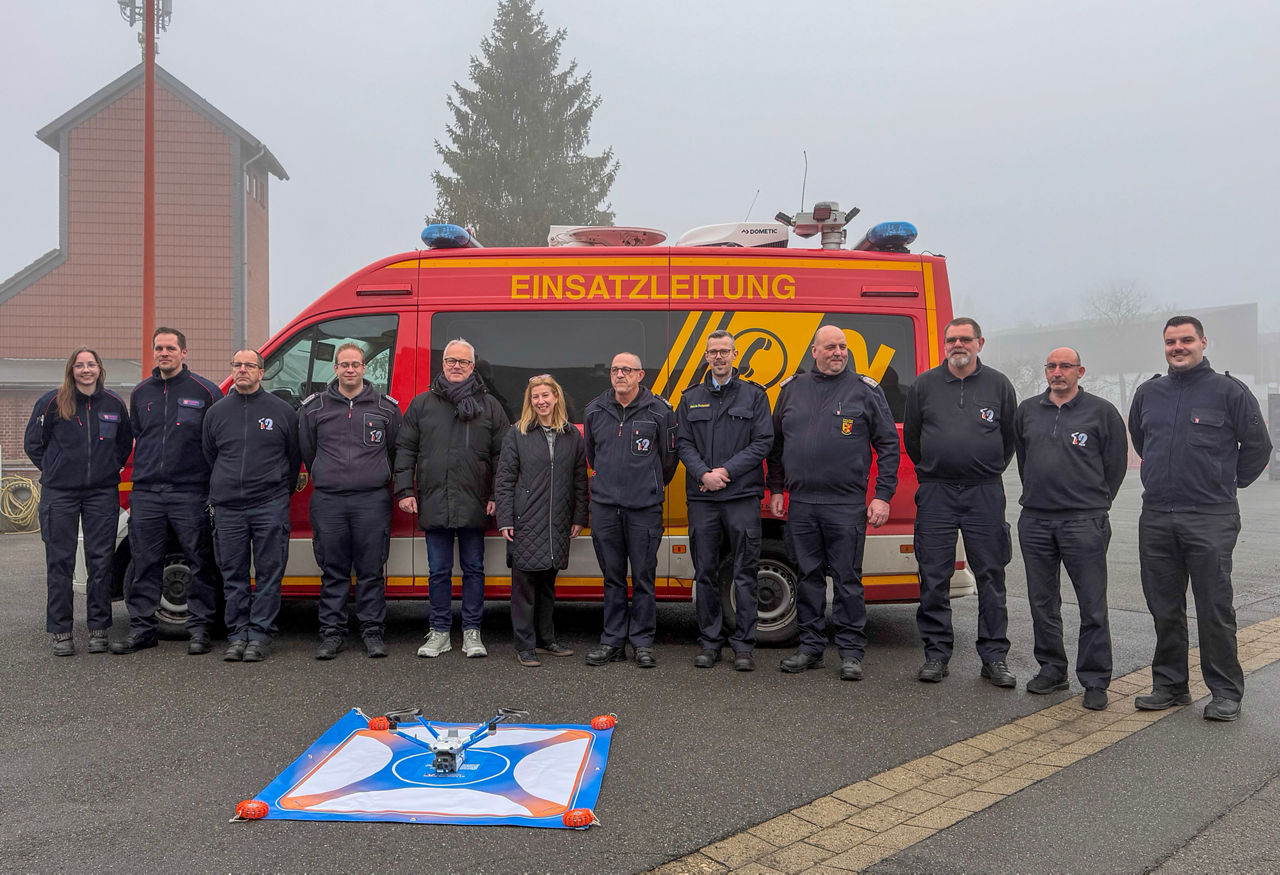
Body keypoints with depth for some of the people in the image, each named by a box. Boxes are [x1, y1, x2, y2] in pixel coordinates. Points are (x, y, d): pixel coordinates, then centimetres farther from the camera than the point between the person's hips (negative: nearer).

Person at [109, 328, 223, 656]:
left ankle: (199, 628, 9)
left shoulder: (204, 391, 1)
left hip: (190, 493, -4)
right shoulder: (141, 393, 14)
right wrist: (142, 475, 14)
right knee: (145, 564, 7)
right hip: (146, 493, 4)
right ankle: (142, 628, 16)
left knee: (200, 563, 0)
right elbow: (135, 437, 23)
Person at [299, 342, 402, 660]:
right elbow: (307, 452, 17)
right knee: (333, 571, 5)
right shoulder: (314, 408, 9)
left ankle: (372, 631, 11)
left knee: (371, 571, 2)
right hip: (328, 501, 1)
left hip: (373, 500, -1)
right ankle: (332, 633, 13)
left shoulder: (386, 407, 7)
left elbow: (396, 450, 14)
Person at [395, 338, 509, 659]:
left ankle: (472, 632, 17)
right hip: (433, 504, 1)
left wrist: (497, 496, -2)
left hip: (474, 505, -1)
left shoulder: (489, 406, 7)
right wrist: (405, 490, 1)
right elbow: (405, 449, 10)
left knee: (473, 569, 7)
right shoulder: (421, 404, 10)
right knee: (438, 571, 9)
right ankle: (439, 632, 19)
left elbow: (502, 454, 5)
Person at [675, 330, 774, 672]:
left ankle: (743, 645, 7)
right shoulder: (691, 398, 13)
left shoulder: (754, 395, 6)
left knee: (744, 573, 0)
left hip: (742, 496, -2)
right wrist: (704, 474, -9)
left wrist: (727, 470, -10)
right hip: (701, 499, 2)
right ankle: (709, 641, 16)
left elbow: (763, 442, -1)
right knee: (705, 573, 6)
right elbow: (682, 443, 8)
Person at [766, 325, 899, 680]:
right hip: (800, 505, 3)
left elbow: (888, 446, 2)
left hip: (847, 505, -3)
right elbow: (776, 444, 19)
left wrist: (882, 496, -5)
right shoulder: (792, 390, 11)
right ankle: (811, 647, 20)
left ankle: (851, 652, 11)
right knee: (809, 576, 10)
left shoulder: (866, 390, 2)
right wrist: (775, 489, 14)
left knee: (847, 579, 1)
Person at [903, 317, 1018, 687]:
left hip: (985, 493, 0)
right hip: (935, 493, 0)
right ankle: (936, 653, 12)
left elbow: (1010, 436, 16)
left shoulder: (998, 384, 6)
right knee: (934, 577, 2)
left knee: (991, 576, 3)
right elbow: (911, 436, 15)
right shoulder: (924, 384, 6)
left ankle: (994, 656, 12)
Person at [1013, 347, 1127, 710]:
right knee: (1042, 603, 11)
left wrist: (1096, 503, 8)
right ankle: (1051, 670, 24)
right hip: (1034, 520, 4)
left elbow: (1116, 462, 6)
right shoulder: (1027, 410, 12)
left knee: (1092, 606, 0)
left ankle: (1095, 681, 10)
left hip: (1084, 523, -4)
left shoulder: (1102, 411, 1)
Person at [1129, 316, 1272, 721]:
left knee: (1214, 608, -1)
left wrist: (1228, 482, 11)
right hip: (1156, 517, 4)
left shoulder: (1228, 391, -2)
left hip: (1211, 519, -4)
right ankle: (1170, 684, 21)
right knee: (1164, 608, 10)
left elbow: (1257, 445, 5)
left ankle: (1226, 691, 11)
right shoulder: (1148, 393, 11)